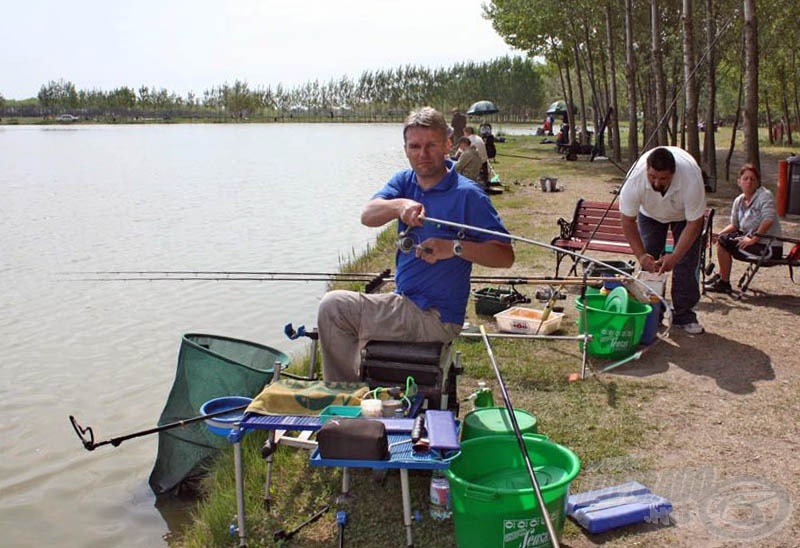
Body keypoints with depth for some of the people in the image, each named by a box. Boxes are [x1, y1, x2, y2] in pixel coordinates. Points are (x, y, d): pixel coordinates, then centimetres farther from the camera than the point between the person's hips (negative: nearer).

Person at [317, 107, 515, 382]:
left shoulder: (467, 195, -14)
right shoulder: (404, 182, 5)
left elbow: (505, 255, -18)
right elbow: (367, 216, -14)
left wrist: (455, 247, -31)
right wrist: (400, 205, -34)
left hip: (435, 318, -7)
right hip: (405, 302, 7)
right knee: (332, 306, 5)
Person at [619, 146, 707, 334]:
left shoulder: (691, 179, -42)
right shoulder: (635, 179, -38)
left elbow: (694, 223, -32)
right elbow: (628, 220, -26)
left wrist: (674, 257, -39)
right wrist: (641, 255, -34)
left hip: (686, 214, -1)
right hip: (650, 213, 1)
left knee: (687, 262, -9)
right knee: (649, 261, -7)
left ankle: (684, 314, 1)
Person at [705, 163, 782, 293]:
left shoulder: (765, 196, -14)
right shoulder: (739, 201, 9)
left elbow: (768, 220, -27)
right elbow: (734, 225, 16)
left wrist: (753, 239, -25)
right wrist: (719, 234, 0)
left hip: (770, 248, -8)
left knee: (724, 243, -14)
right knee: (722, 238, 15)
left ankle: (724, 284, -3)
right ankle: (721, 276, 22)